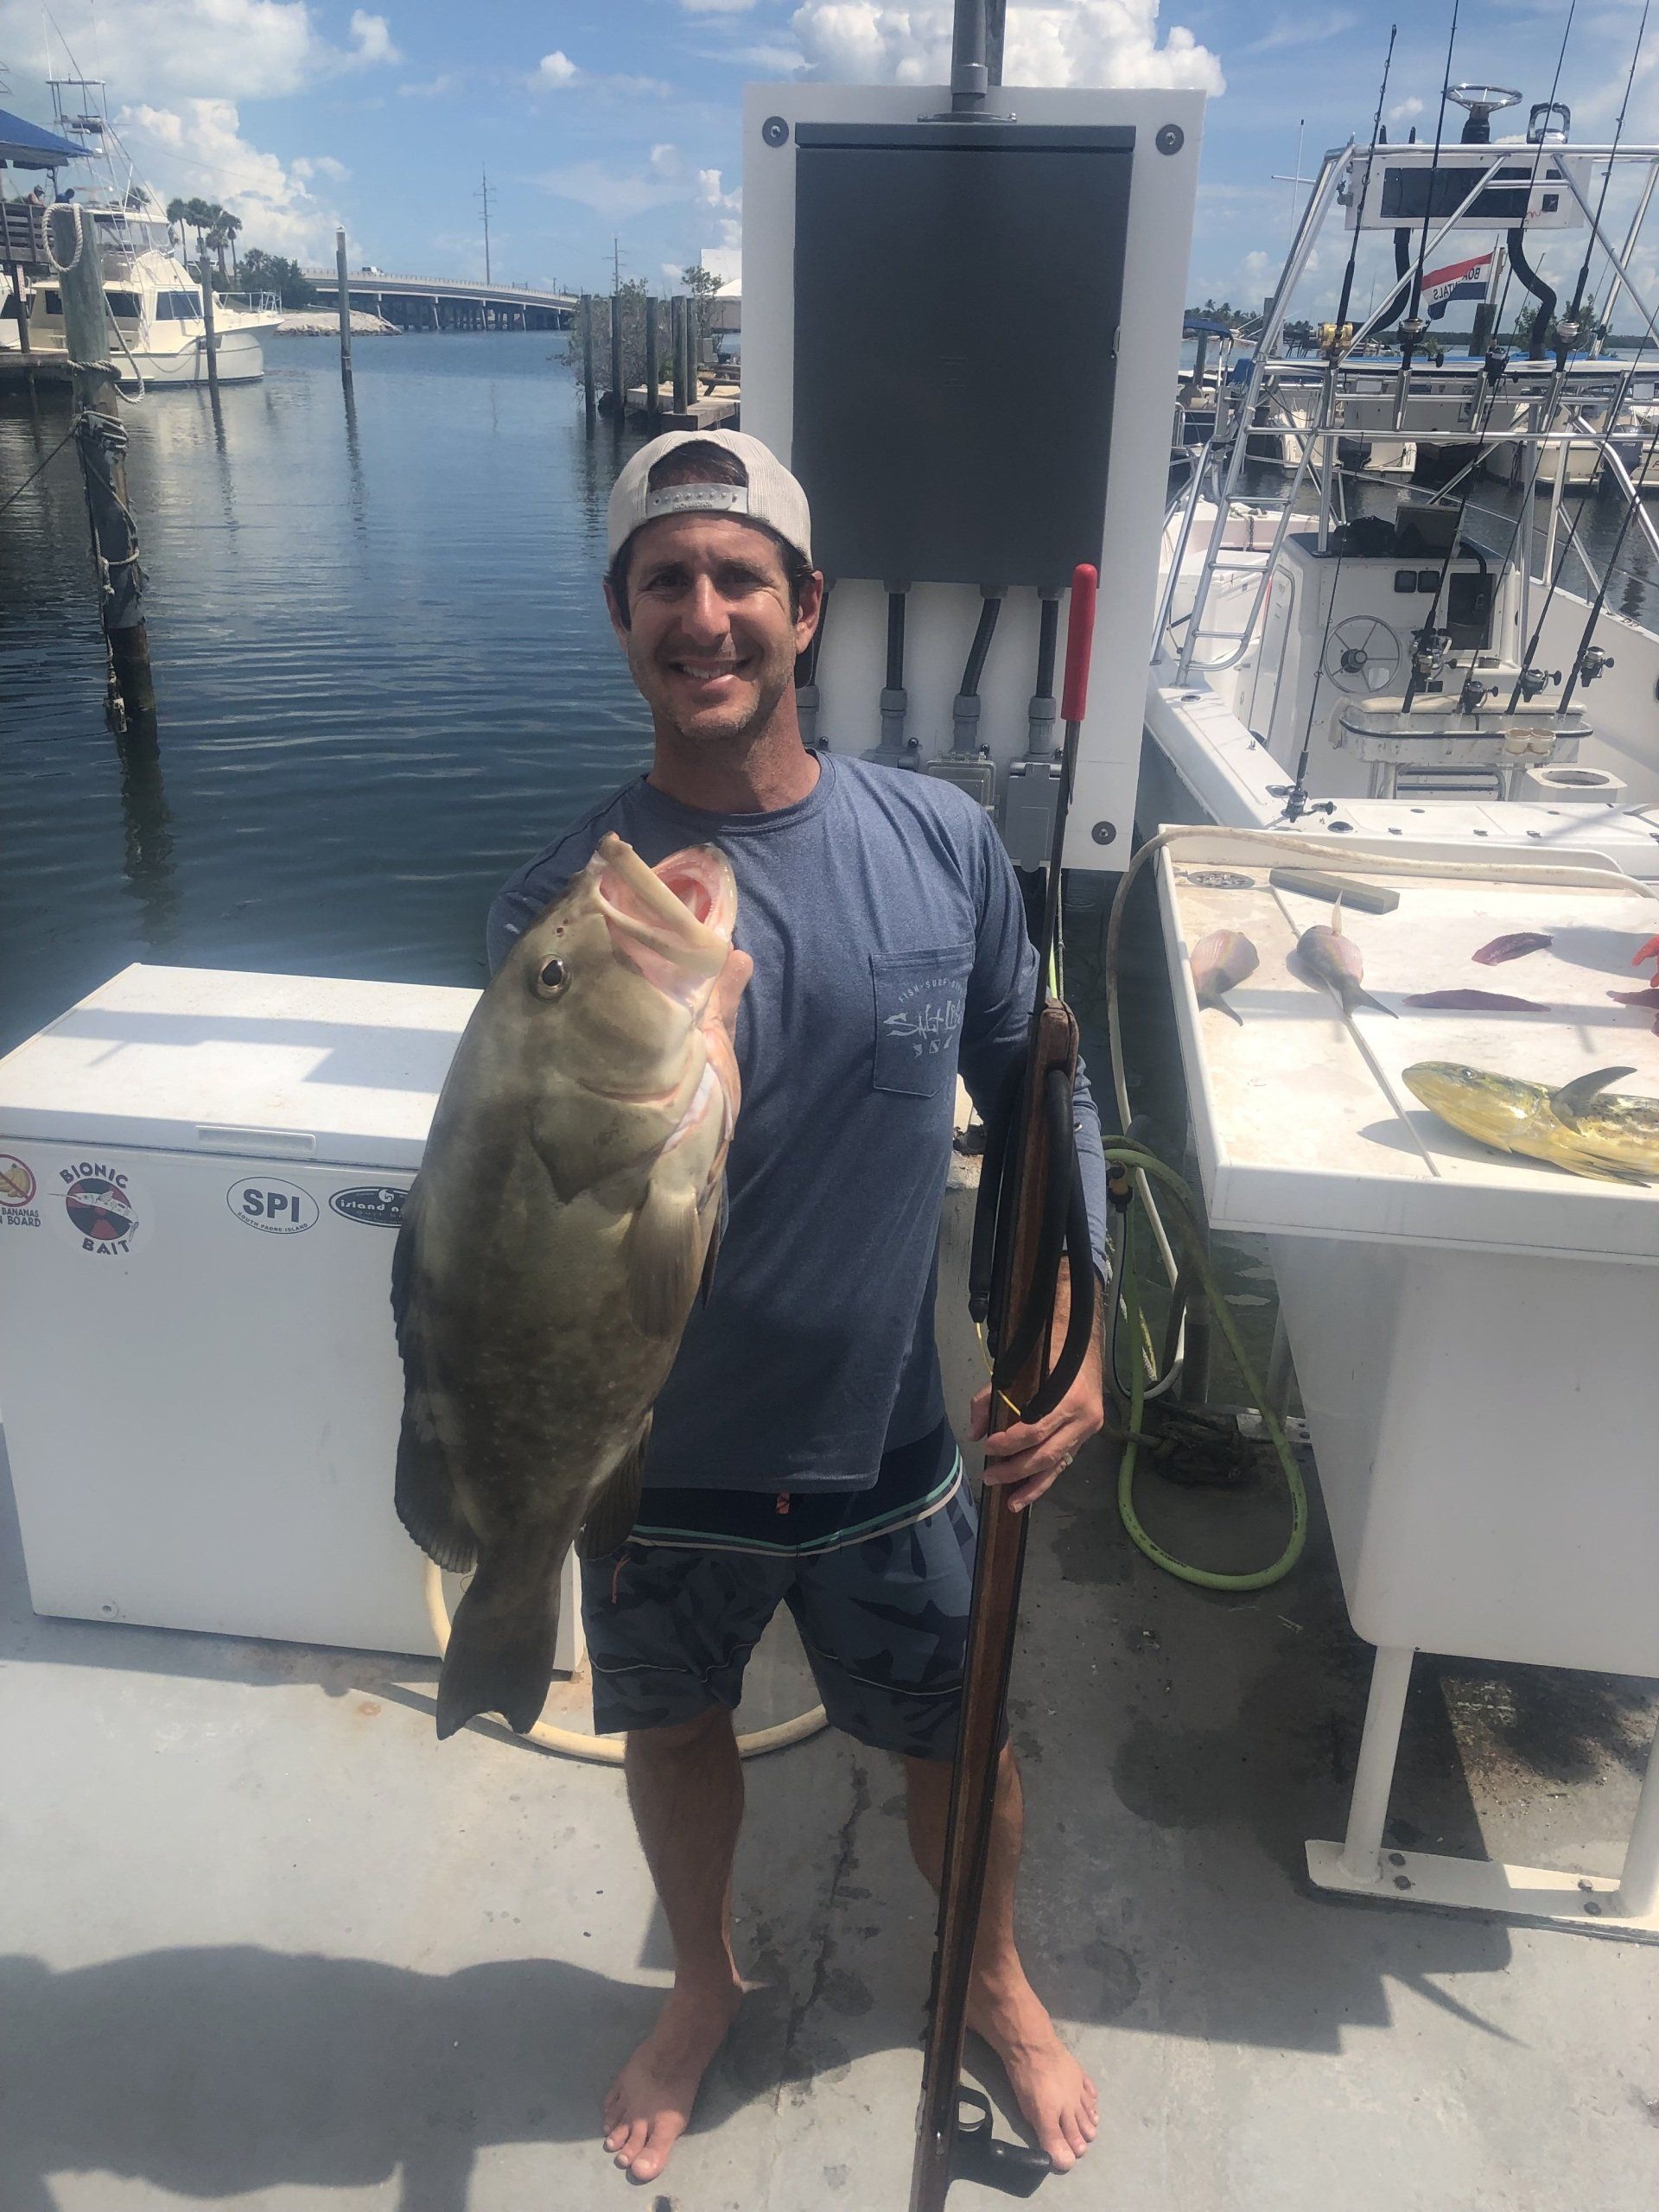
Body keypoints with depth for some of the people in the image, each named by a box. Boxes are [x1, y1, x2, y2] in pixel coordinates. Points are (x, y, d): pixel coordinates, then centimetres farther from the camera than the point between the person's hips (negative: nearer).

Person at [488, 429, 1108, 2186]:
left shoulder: (941, 842, -10)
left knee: (962, 1743, 21)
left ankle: (993, 1979, 55)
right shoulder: (565, 903, -15)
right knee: (675, 1728, 24)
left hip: (894, 1445, 1)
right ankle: (704, 1983, 57)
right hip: (664, 1453, 0)